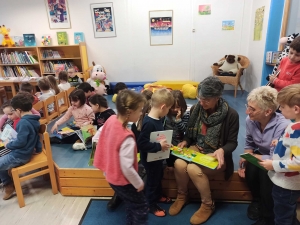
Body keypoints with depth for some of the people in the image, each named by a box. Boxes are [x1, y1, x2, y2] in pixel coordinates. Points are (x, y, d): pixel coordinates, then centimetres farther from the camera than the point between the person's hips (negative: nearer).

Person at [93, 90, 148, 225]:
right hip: (123, 181, -8)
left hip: (112, 176, 8)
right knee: (141, 209, 14)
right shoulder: (127, 138, -35)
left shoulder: (111, 119, -12)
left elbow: (99, 137, 4)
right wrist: (139, 183, -12)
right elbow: (127, 168, -30)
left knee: (131, 205, 28)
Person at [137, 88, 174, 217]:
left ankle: (157, 196, 53)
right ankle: (152, 206, 34)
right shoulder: (149, 123, -33)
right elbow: (141, 143, -35)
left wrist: (164, 142, -1)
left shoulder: (157, 119, -3)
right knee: (152, 181, 12)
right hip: (150, 159, -9)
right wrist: (159, 146, -31)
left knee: (159, 177, 28)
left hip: (157, 157, 9)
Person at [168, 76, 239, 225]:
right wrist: (185, 142, -12)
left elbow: (232, 142, -9)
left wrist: (222, 150, -30)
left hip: (216, 155, -4)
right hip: (197, 149, 4)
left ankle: (208, 205, -2)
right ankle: (182, 196, 6)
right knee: (179, 164, -25)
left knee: (193, 169, -30)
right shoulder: (197, 108, -4)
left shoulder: (231, 115, -15)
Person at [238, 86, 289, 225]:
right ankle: (257, 199, 9)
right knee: (249, 169, -26)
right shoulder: (250, 120, -15)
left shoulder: (282, 126, -33)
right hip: (260, 156, 5)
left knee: (265, 173, -32)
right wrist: (244, 161, -15)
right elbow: (249, 143, 1)